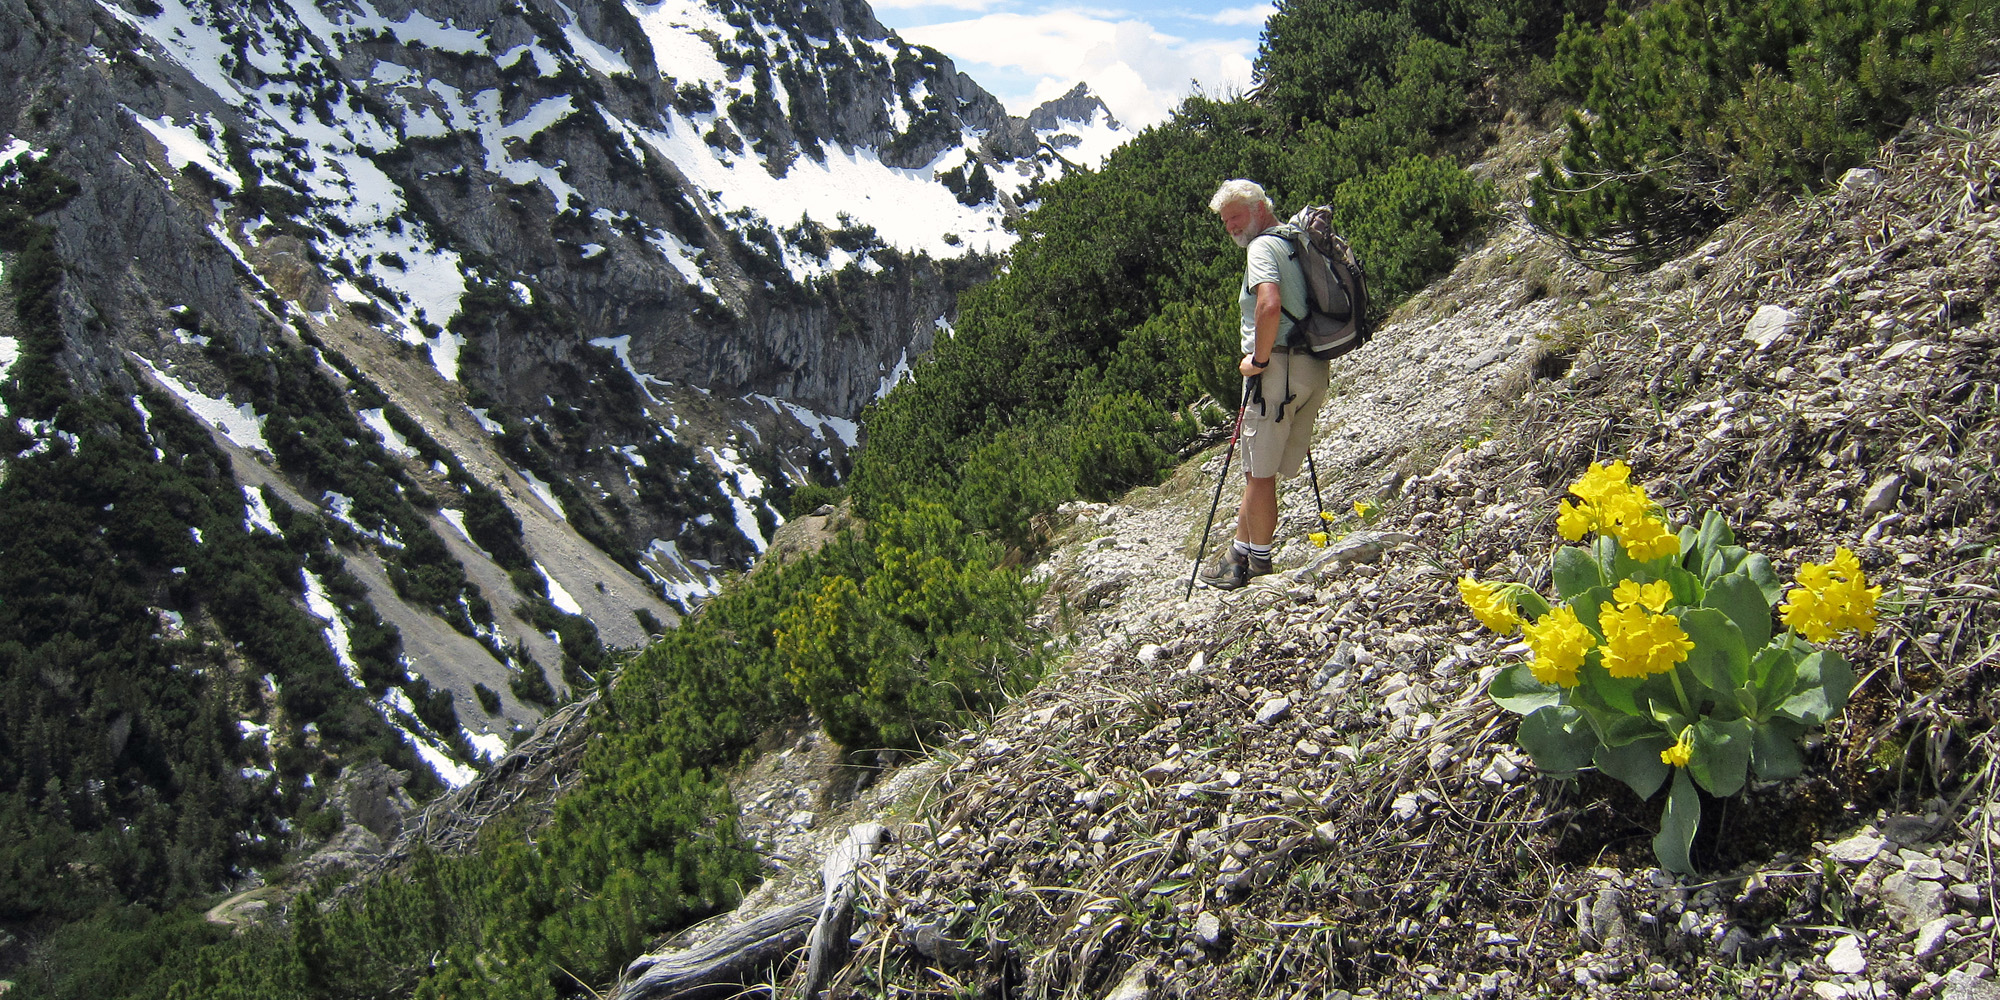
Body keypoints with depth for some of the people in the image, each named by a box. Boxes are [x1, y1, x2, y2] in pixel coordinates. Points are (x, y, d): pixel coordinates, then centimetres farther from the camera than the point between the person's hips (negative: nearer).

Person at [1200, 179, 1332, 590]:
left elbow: (1269, 305, -26)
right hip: (1313, 368, 10)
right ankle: (1241, 553, 20)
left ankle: (1258, 564, 5)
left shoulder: (1263, 246, -8)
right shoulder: (1293, 244, 21)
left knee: (1260, 473, -2)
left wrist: (1258, 359, -16)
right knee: (1257, 468, 15)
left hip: (1278, 367, -10)